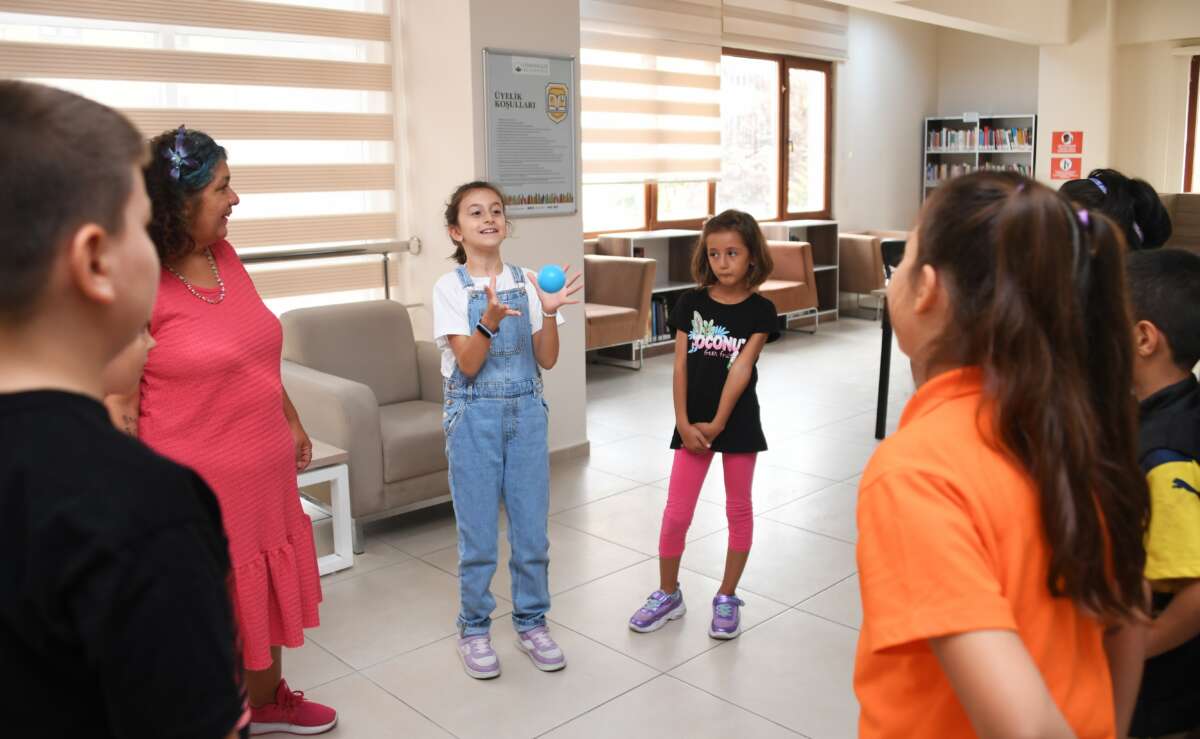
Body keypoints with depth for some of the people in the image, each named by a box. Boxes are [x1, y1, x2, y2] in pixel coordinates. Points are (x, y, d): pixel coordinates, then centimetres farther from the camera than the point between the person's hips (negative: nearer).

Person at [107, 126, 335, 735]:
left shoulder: (225, 257, 4)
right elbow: (119, 404, -17)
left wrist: (292, 422, 20)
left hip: (265, 470, 8)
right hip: (196, 483, -7)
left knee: (267, 588, 22)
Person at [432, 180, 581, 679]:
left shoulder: (526, 283, 3)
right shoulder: (450, 287, -6)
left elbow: (547, 360, 0)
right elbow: (468, 365, -14)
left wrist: (549, 312, -16)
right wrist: (490, 320, -30)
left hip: (526, 413, 3)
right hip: (474, 417, -3)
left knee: (532, 529, 9)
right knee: (478, 535, 5)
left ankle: (531, 622, 27)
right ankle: (474, 629, 23)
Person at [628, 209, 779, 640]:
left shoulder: (760, 311, -6)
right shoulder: (690, 304, -1)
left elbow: (741, 370, -12)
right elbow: (680, 367, -3)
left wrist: (717, 424, -17)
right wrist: (684, 423, -10)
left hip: (738, 423, -1)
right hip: (693, 423, 2)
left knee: (739, 510, 10)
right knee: (676, 513, 5)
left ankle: (727, 598, 25)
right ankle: (668, 595, 23)